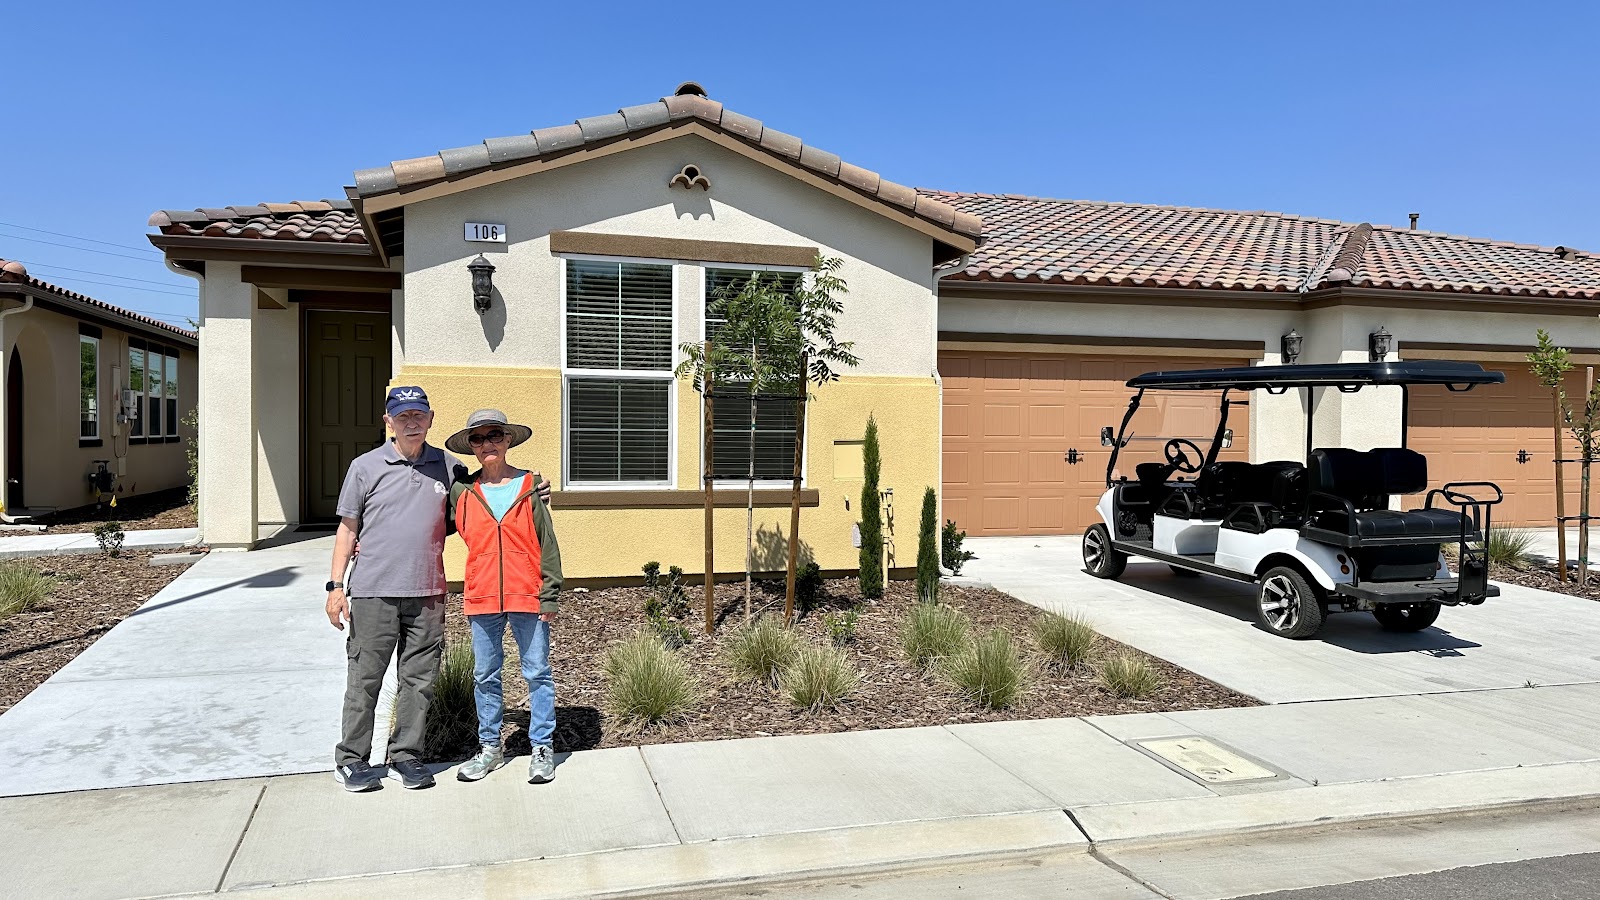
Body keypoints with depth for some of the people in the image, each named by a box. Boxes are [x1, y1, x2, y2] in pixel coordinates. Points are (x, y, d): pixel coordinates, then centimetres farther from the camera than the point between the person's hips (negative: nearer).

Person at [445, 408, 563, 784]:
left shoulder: (530, 486, -1)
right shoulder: (461, 491, 4)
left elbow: (547, 544, -1)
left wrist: (550, 595, -5)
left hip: (527, 597, -2)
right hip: (481, 598, 3)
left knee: (537, 673, 4)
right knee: (485, 676, 12)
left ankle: (542, 748, 14)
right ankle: (490, 747, 26)